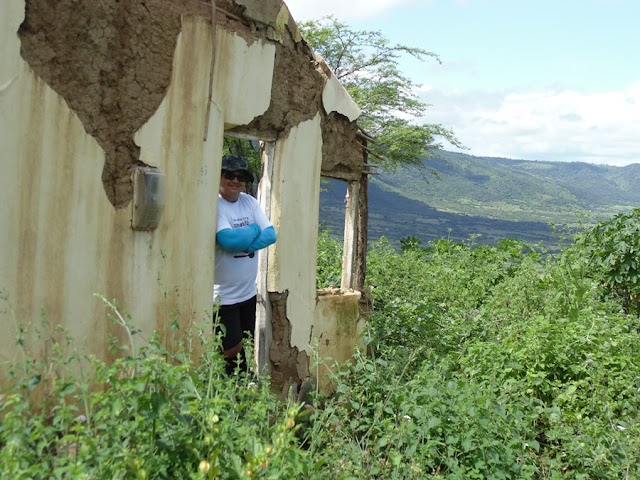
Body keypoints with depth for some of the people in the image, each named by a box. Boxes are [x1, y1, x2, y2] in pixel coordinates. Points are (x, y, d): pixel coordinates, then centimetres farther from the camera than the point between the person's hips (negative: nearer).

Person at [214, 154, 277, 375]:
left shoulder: (249, 202, 5)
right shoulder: (214, 205, -14)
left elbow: (271, 234, -3)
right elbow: (228, 240, -28)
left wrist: (244, 244, -19)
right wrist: (253, 230, -10)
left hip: (249, 292, 7)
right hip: (223, 296, -6)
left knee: (246, 349, 17)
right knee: (233, 351, 0)